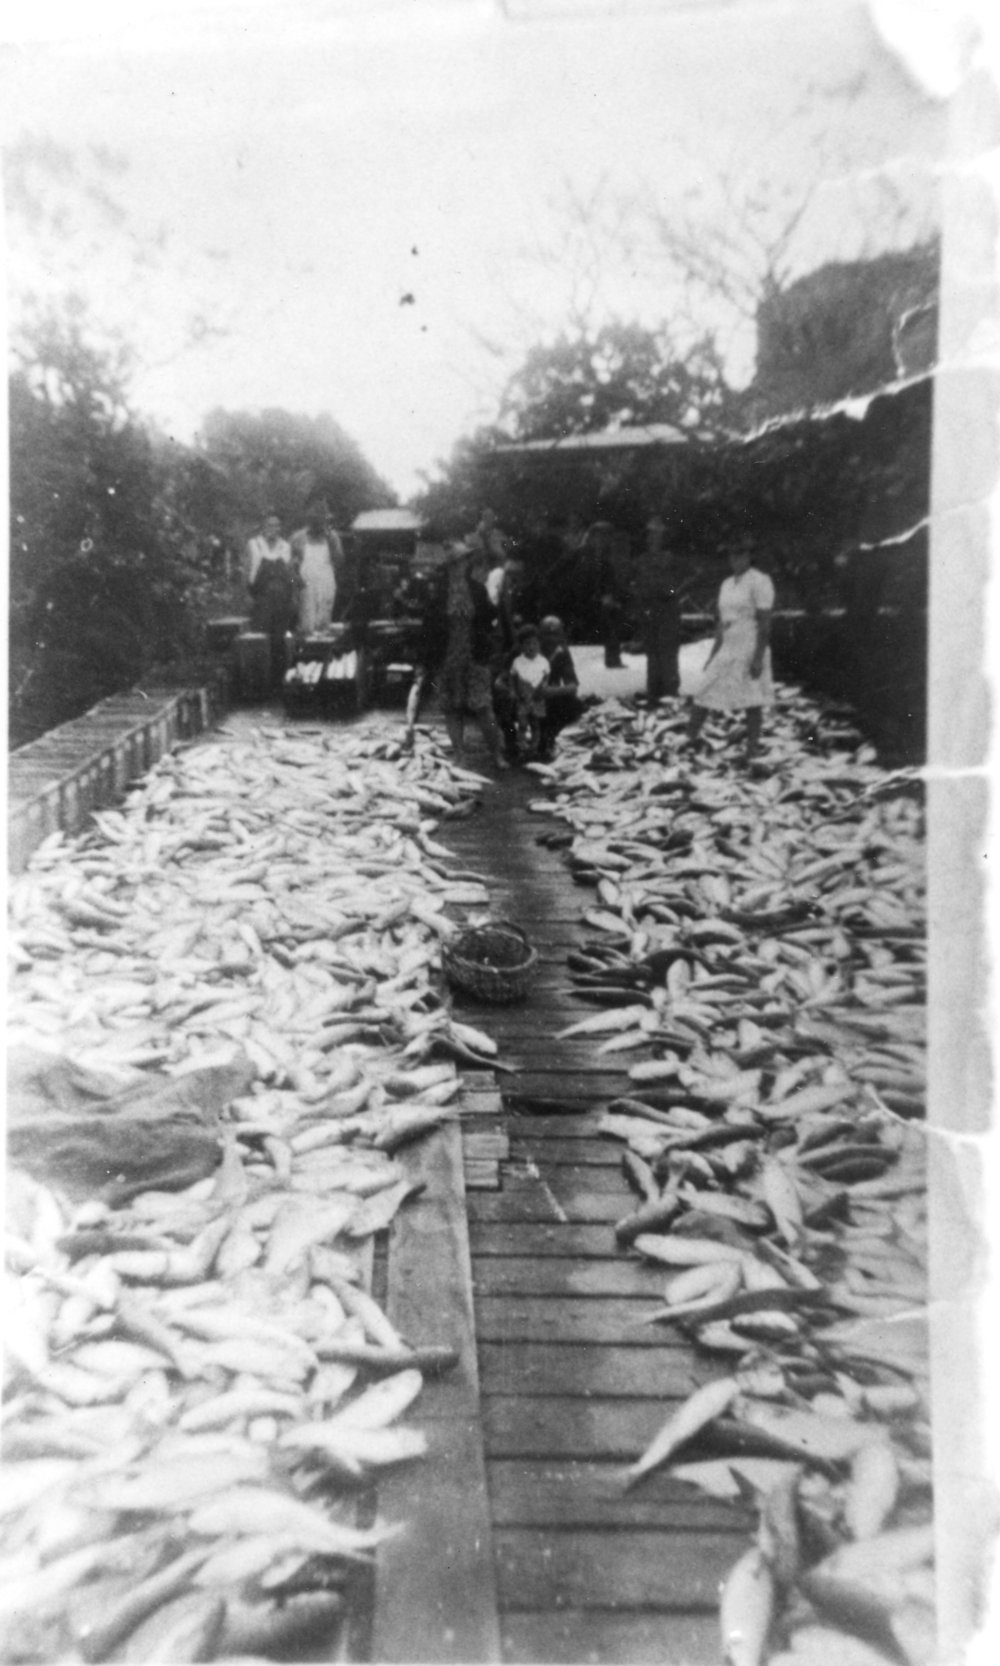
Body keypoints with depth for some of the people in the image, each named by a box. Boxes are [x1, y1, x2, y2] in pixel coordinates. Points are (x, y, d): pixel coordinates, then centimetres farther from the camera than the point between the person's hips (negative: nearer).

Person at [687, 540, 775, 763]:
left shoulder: (759, 581, -10)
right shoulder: (727, 584, 14)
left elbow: (765, 623, -14)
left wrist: (759, 657, -20)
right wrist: (713, 654, 17)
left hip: (750, 650, -7)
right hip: (726, 651, 7)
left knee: (751, 703, -2)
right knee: (703, 695, 4)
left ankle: (751, 751, 4)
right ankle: (691, 740, 13)